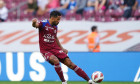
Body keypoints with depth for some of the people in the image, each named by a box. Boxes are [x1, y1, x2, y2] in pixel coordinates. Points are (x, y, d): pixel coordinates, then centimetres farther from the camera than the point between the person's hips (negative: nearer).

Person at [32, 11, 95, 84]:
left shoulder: (55, 26, 12)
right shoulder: (43, 23, -8)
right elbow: (35, 25, -27)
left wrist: (62, 48, 24)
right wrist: (34, 22, -51)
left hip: (55, 48, 5)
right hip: (45, 50, -5)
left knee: (69, 63, -8)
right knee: (56, 61, -35)